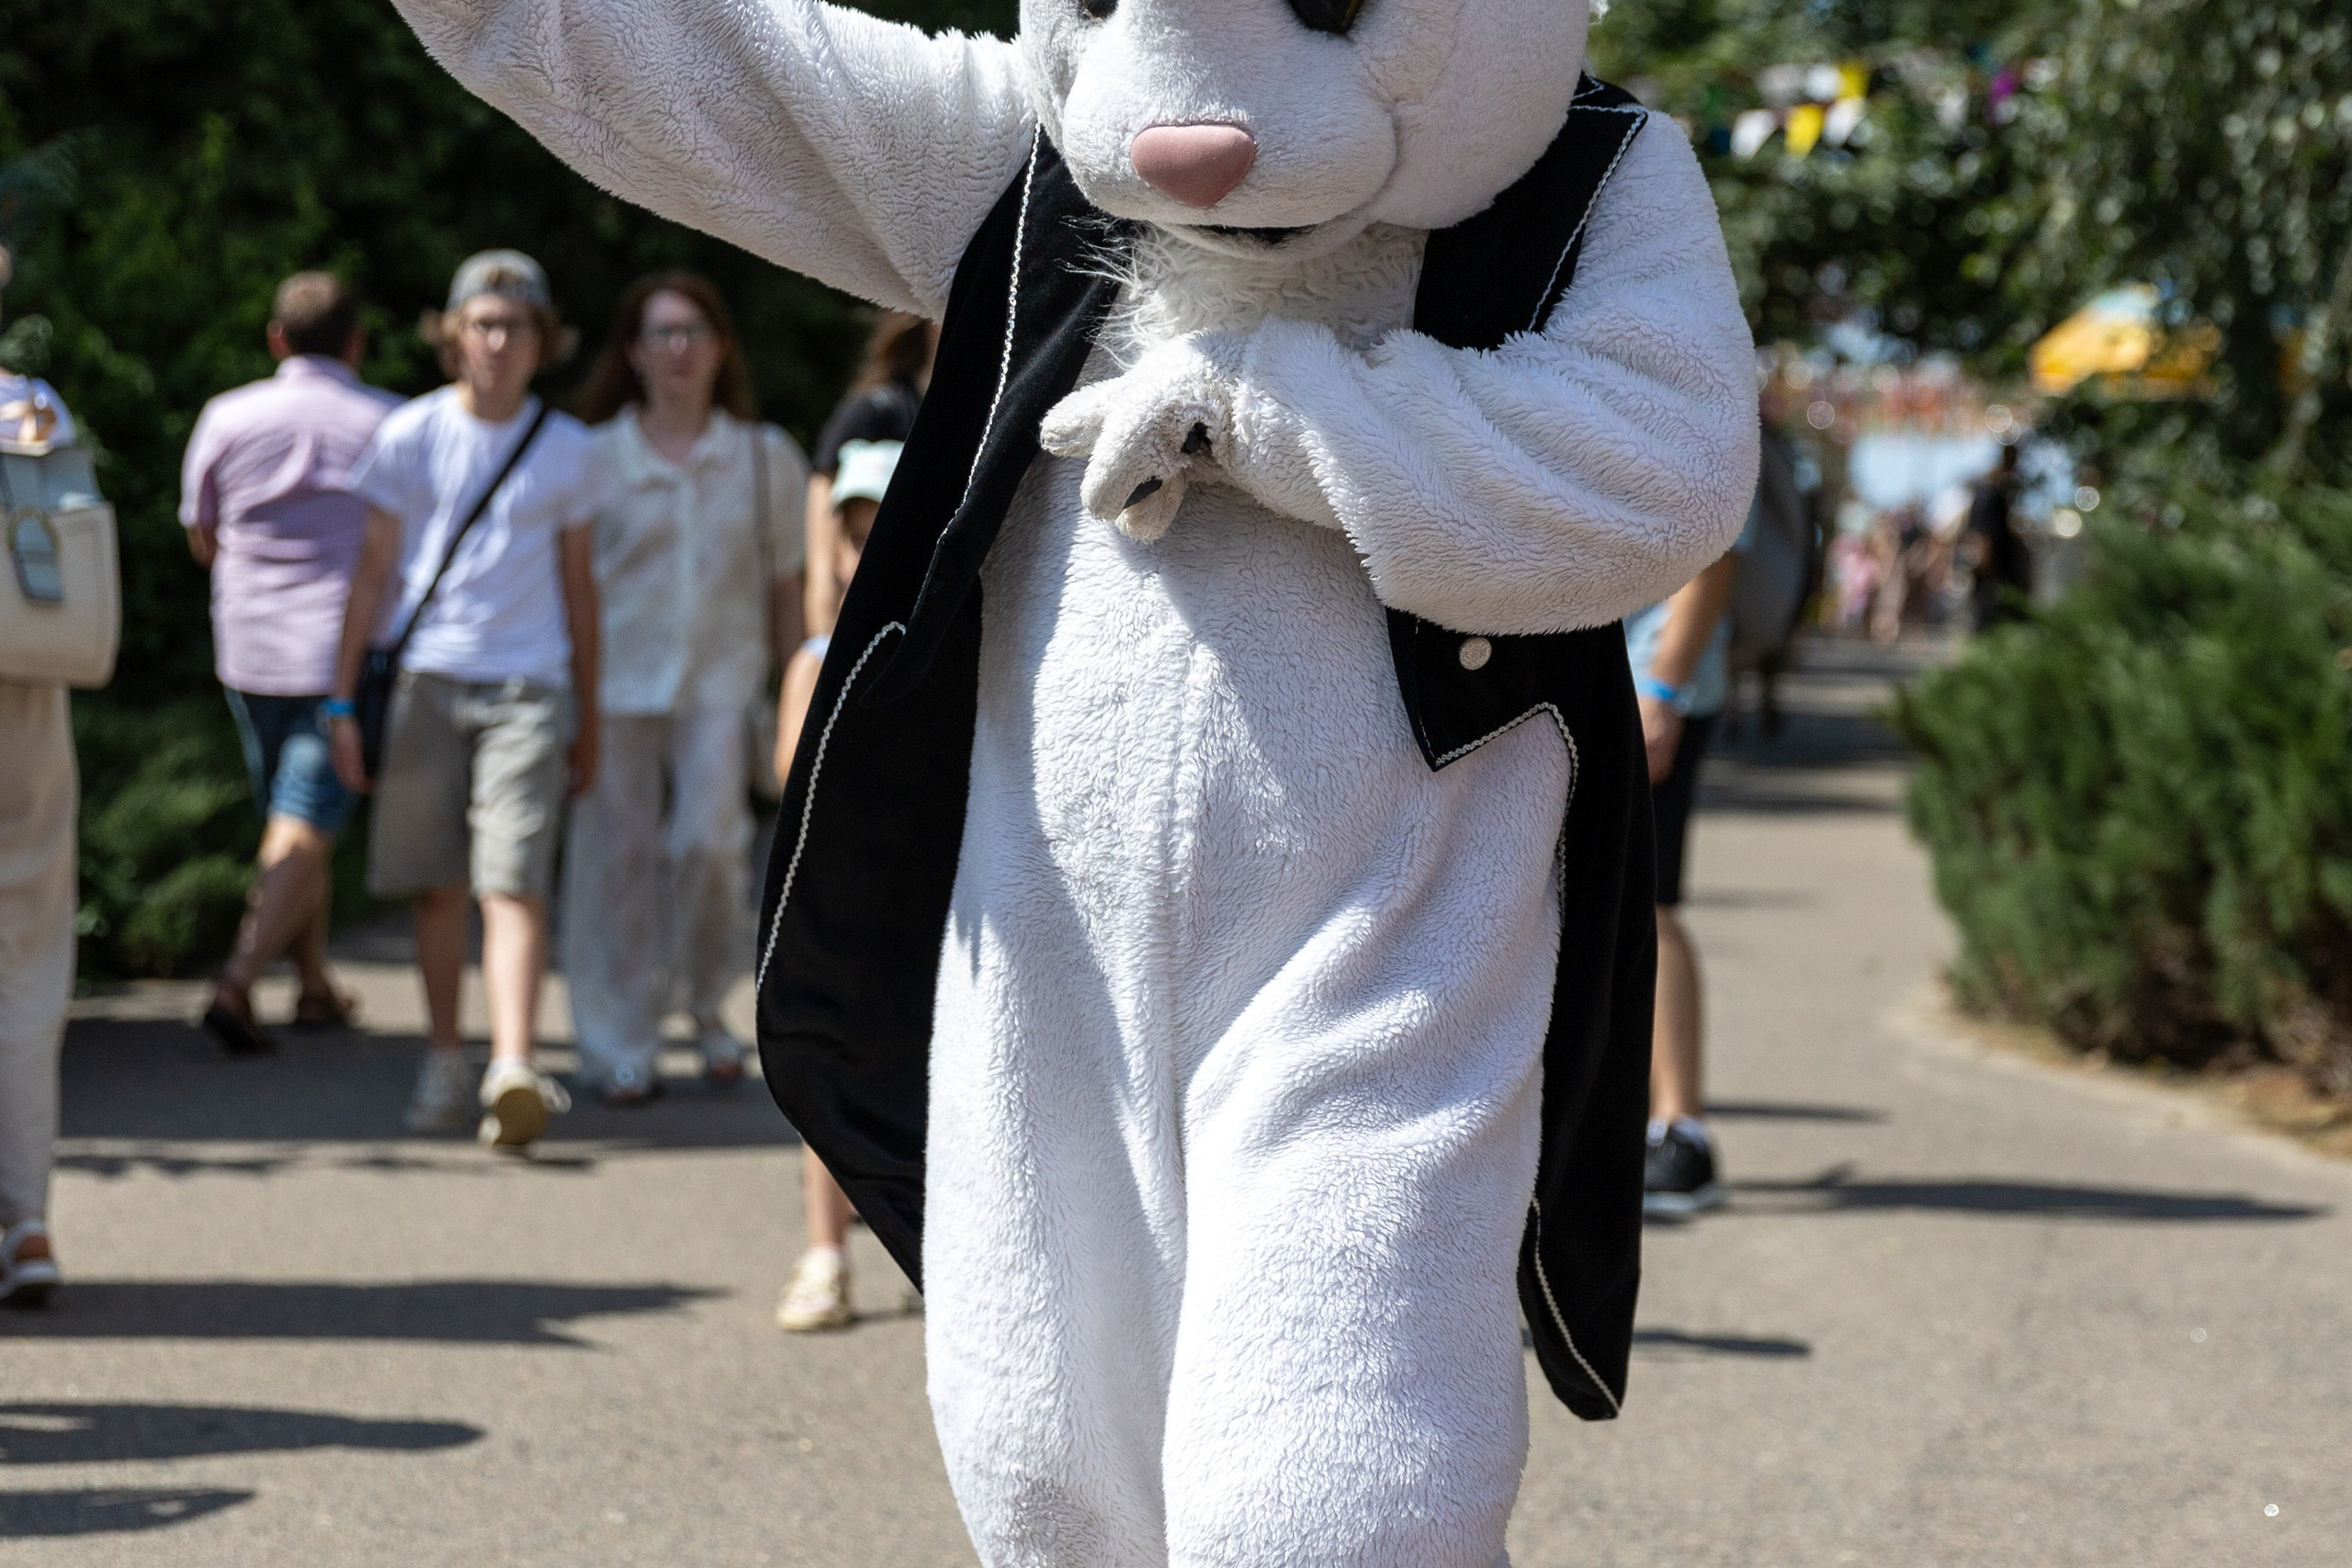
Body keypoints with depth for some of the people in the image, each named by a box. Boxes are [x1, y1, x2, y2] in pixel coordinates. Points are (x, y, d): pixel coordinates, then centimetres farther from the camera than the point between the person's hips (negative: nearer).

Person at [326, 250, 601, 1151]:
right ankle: (444, 1062, 19)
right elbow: (373, 574, 9)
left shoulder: (568, 450, 9)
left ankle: (513, 1072, -24)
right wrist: (344, 702, 4)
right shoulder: (409, 436, 6)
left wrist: (588, 718, 18)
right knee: (437, 886, 5)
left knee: (513, 886, -13)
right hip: (424, 680, 1)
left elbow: (578, 586, 16)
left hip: (525, 689, -1)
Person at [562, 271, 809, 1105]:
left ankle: (705, 1002, 10)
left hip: (720, 677, 0)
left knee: (711, 840, -15)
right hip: (617, 679, 0)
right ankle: (619, 1045, 8)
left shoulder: (766, 458, 9)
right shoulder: (596, 457, 5)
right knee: (618, 854, -1)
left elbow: (785, 588, 13)